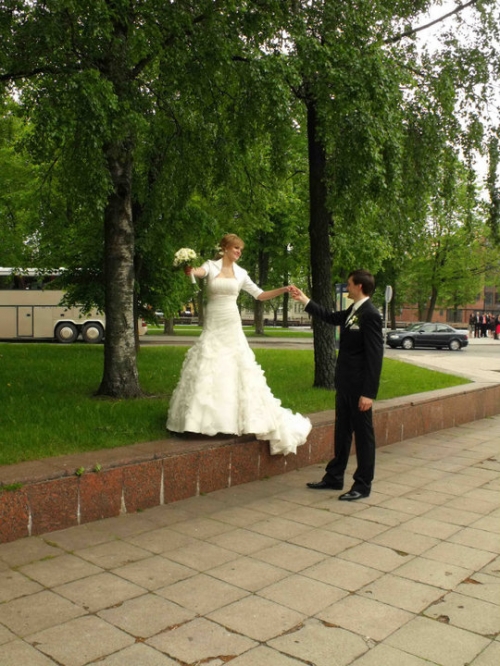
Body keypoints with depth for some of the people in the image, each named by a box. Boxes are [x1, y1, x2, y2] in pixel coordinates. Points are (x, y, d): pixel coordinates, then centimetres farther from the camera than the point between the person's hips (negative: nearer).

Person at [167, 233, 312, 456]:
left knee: (238, 370, -1)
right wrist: (189, 270, -48)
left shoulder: (240, 273, 7)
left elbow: (260, 295, 9)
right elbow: (199, 272, -24)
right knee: (207, 372, -1)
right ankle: (201, 419, 10)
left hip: (232, 326, 2)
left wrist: (282, 290, -5)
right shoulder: (211, 266, 0)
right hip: (213, 326, -1)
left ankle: (239, 418, 9)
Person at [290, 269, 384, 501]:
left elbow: (375, 356, -21)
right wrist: (304, 300, 27)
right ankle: (334, 477, 29)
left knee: (363, 433, 3)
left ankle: (363, 485, 14)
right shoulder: (353, 311, 9)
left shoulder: (370, 315, -18)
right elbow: (331, 317, 28)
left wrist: (369, 393, -22)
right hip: (345, 383, 9)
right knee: (342, 431, 17)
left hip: (359, 386, -9)